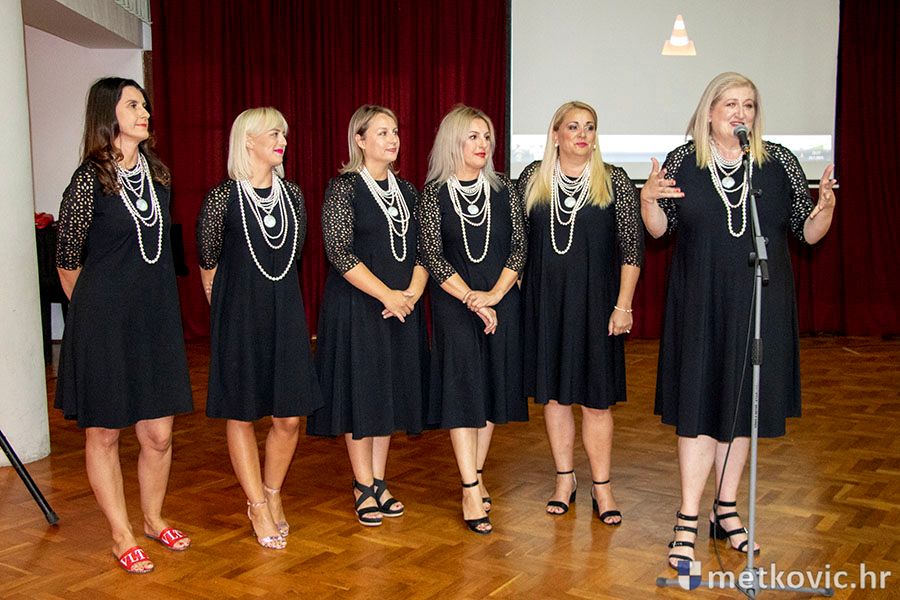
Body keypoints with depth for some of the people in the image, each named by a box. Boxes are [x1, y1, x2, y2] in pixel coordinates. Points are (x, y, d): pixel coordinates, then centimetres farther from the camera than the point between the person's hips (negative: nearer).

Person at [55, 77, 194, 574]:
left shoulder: (157, 173, 8)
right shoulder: (90, 179, -10)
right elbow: (67, 259, -2)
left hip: (156, 319, 5)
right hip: (104, 324, -5)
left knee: (159, 435, 8)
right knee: (104, 433, 7)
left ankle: (153, 518, 31)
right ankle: (121, 536, 22)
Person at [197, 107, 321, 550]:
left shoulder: (292, 194, 7)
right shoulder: (223, 197, -7)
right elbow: (208, 264, 1)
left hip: (285, 314, 4)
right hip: (239, 317, -4)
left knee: (290, 416, 5)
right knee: (241, 413, 5)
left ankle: (272, 494, 27)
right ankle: (258, 507, 19)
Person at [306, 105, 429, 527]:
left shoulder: (406, 190, 10)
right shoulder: (344, 188, -7)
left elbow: (422, 249, 9)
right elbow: (339, 253, -15)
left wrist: (413, 292, -8)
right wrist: (386, 295, -18)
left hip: (401, 307, 6)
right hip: (356, 306, -5)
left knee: (391, 390, 10)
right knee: (360, 388, 0)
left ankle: (379, 481, 21)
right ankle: (363, 485, 13)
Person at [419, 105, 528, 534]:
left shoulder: (504, 189, 5)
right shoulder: (434, 193, -2)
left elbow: (519, 248, 2)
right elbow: (432, 255, -6)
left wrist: (494, 295, -11)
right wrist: (472, 298, -12)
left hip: (501, 301, 3)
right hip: (454, 303, -3)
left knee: (491, 386, 8)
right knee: (462, 388, -5)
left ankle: (475, 475, 21)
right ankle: (471, 492, -2)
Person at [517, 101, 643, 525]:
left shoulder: (614, 181, -1)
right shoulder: (532, 178, 4)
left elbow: (632, 246, -2)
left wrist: (623, 305, -7)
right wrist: (514, 296, 5)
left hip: (594, 300, -2)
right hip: (545, 301, 2)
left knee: (596, 398, 2)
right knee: (553, 392, 8)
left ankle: (601, 487, 16)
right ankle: (565, 480, 22)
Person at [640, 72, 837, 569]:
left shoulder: (779, 161, 1)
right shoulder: (682, 161, -1)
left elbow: (808, 233, 3)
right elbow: (659, 230, 4)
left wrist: (825, 205, -17)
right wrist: (648, 200, -15)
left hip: (759, 304, 2)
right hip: (699, 304, -1)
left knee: (742, 404, 11)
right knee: (699, 404, -1)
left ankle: (726, 509, 27)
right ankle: (688, 519, 9)